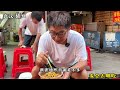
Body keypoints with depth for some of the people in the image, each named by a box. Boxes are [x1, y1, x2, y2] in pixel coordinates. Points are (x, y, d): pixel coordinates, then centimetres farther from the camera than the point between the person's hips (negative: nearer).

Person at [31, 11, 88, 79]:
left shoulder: (78, 38, -29)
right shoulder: (44, 38, -26)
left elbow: (83, 61, -24)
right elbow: (39, 64, -21)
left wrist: (71, 71, -44)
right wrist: (39, 61, -46)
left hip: (72, 66, -1)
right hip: (52, 65, 2)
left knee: (83, 74, -29)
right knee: (35, 71, -21)